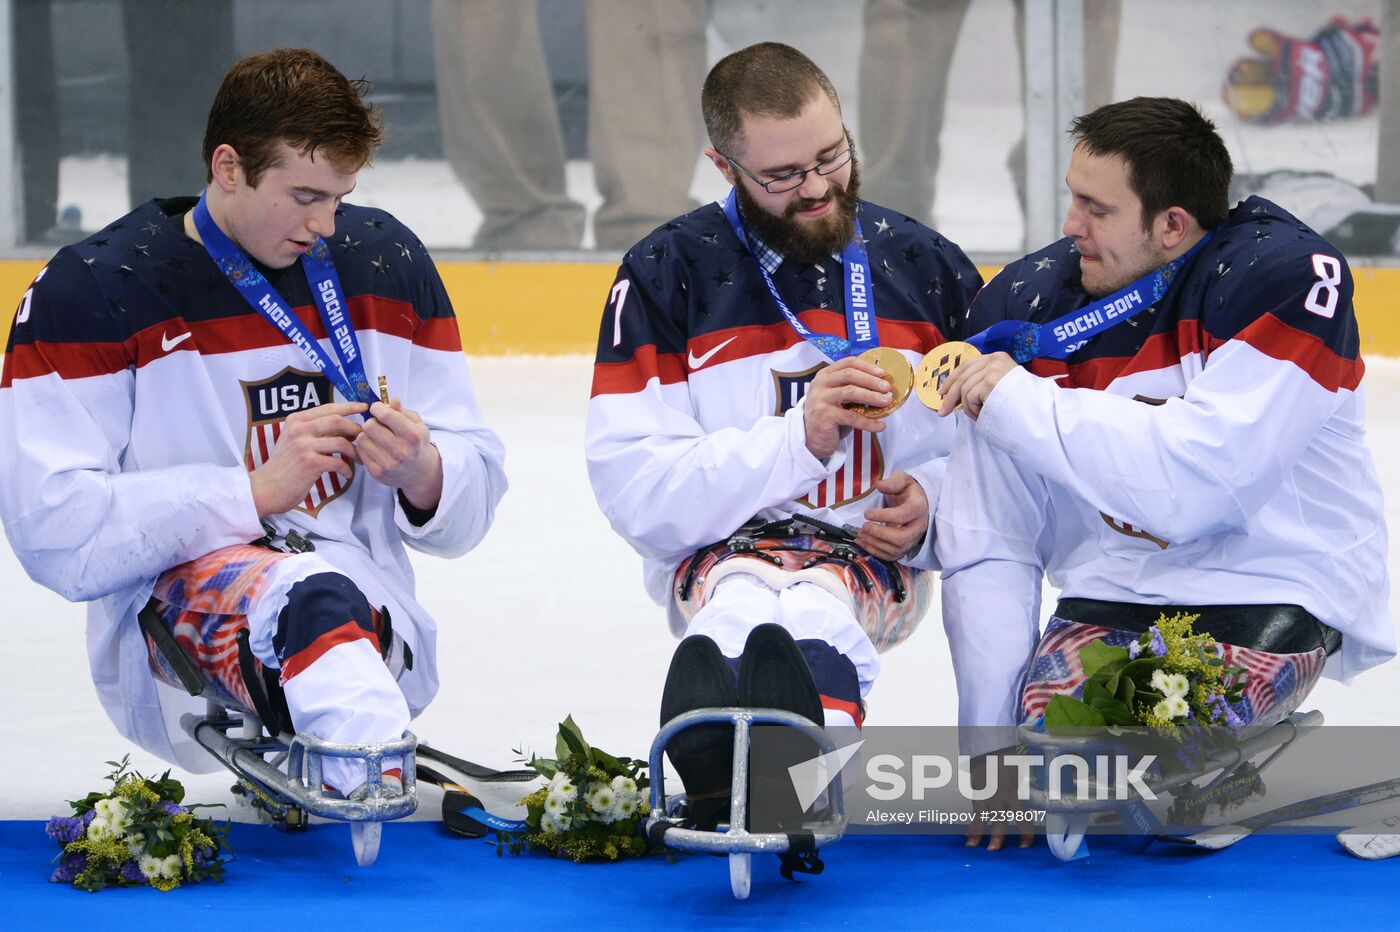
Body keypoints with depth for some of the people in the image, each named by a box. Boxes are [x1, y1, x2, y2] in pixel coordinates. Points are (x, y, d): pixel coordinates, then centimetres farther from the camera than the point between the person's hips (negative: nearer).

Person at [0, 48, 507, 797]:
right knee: (304, 596, -40)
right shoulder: (89, 289, -4)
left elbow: (476, 490, 14)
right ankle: (387, 792, -65)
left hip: (368, 612, 5)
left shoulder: (387, 264, 10)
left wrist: (424, 474, -11)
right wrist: (257, 490, -18)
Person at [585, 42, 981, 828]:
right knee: (742, 595, -38)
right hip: (719, 552, 0)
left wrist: (932, 500, -11)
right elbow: (637, 495, -8)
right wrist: (797, 439, -21)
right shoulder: (667, 273, 0)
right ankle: (716, 754, -75)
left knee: (819, 601, -37)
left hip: (875, 556, 1)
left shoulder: (928, 269, 8)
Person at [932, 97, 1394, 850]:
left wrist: (1019, 401, -24)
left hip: (1270, 596, -4)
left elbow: (1198, 479, -28)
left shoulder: (1285, 275, -16)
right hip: (1111, 597, 4)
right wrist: (995, 751, -8)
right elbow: (986, 544, -1)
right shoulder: (1024, 302, -2)